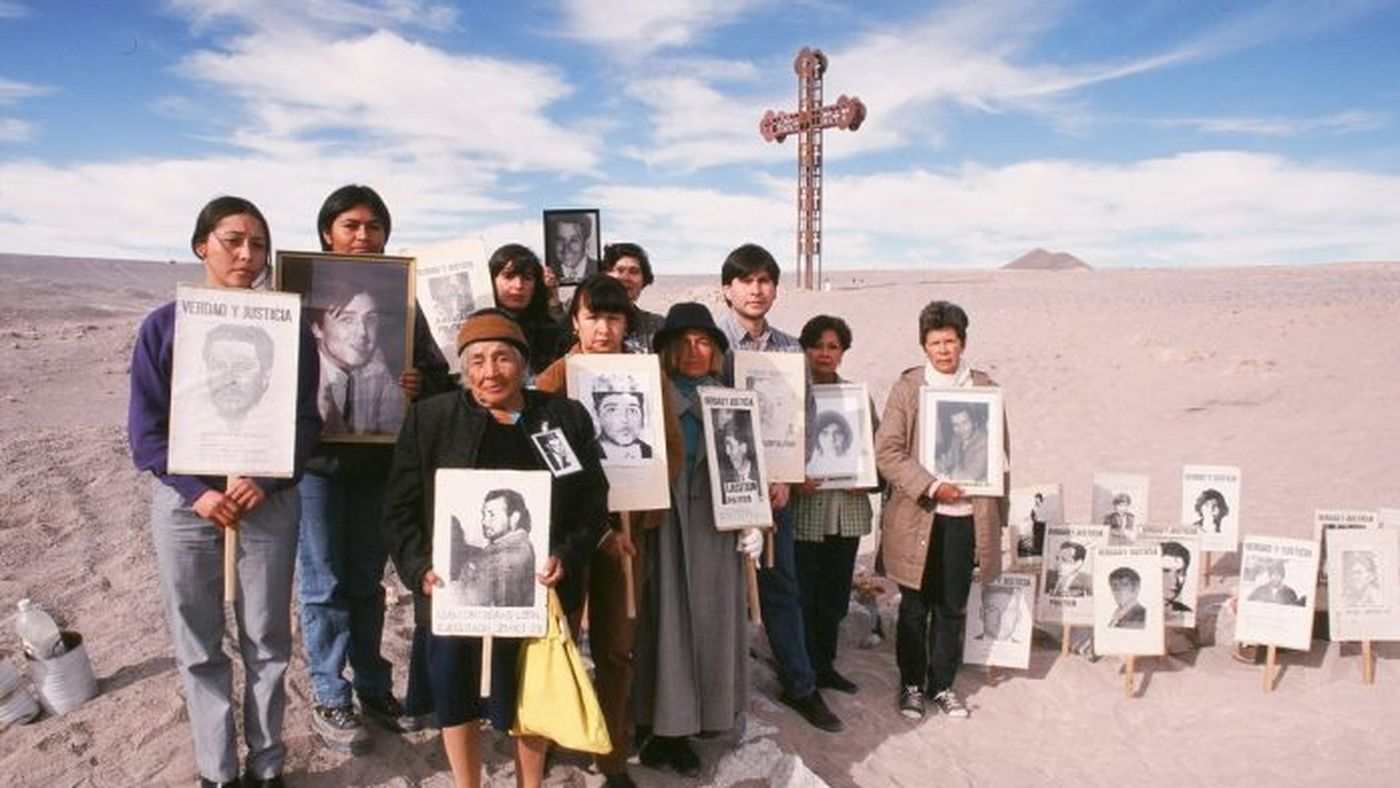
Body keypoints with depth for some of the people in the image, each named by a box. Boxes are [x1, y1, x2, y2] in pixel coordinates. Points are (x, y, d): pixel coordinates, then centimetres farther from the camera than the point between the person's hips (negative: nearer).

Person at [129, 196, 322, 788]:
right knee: (199, 647, 8)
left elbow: (305, 419, 0)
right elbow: (146, 428, 0)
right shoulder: (163, 326, 1)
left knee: (267, 642, 7)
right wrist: (198, 493, -12)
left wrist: (263, 481, -15)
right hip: (186, 500, 1)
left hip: (269, 501, 0)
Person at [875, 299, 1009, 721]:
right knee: (915, 607, 9)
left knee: (952, 608, 13)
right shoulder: (906, 387, -2)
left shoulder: (986, 388, 5)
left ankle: (942, 685, 28)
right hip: (918, 517, -2)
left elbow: (1001, 454, 11)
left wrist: (999, 514, 8)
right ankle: (911, 684, 25)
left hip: (967, 516, 2)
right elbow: (886, 452, -7)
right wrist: (931, 487, -16)